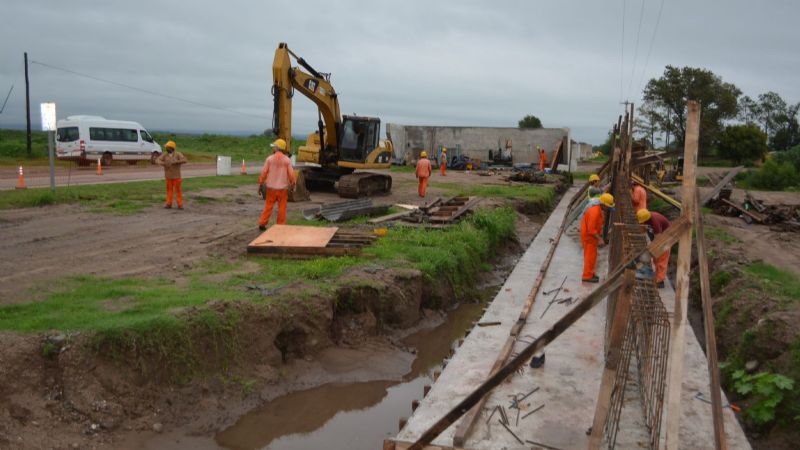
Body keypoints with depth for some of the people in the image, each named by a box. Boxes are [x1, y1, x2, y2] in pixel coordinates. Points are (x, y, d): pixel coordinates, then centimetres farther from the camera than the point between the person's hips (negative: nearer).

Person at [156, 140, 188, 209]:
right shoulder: (164, 155, 2)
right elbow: (157, 160, -7)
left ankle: (180, 204, 4)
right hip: (168, 176, 3)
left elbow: (184, 160, -21)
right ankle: (169, 204, 10)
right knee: (169, 189, 6)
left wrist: (175, 162, -27)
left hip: (176, 176, -3)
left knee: (178, 190, 0)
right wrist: (163, 163, -26)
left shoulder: (178, 154, -7)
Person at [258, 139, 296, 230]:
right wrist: (293, 185, 9)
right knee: (282, 207, 6)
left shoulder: (269, 159, -5)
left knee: (268, 206, 10)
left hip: (271, 187, 1)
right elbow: (291, 174, -5)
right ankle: (281, 225, 8)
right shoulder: (287, 160, -5)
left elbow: (264, 172, -3)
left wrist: (260, 184, 7)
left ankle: (262, 223, 12)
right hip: (283, 187, -1)